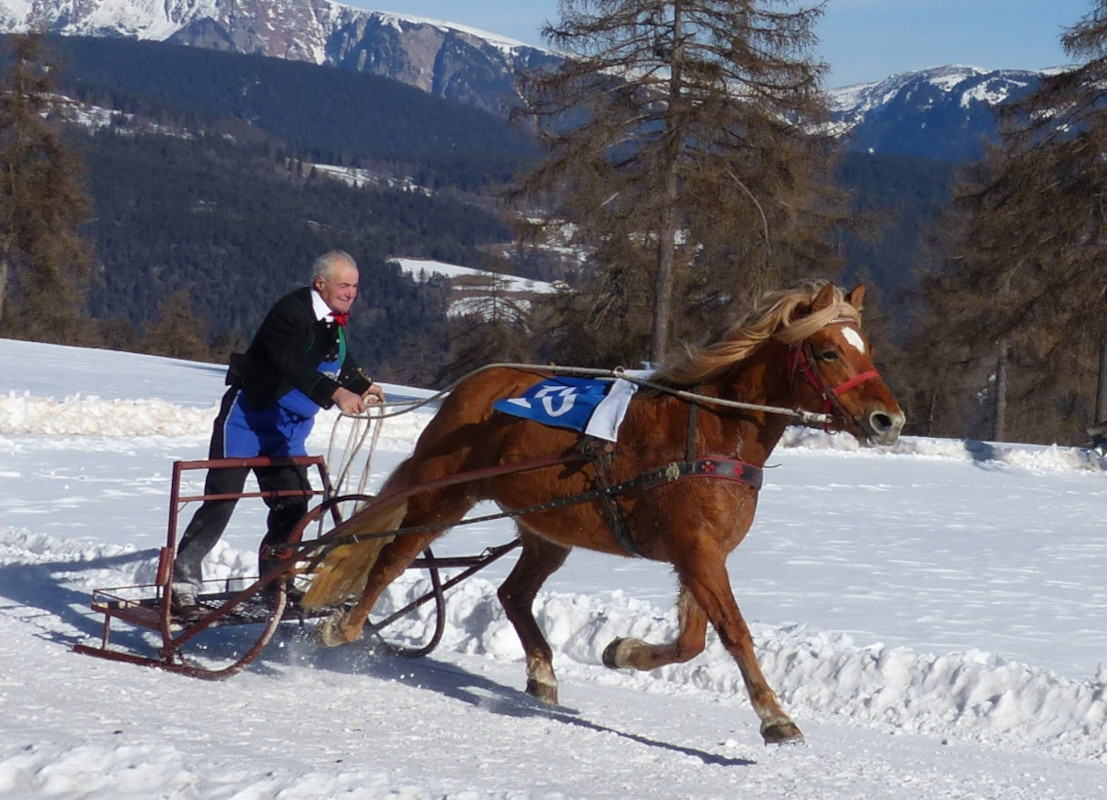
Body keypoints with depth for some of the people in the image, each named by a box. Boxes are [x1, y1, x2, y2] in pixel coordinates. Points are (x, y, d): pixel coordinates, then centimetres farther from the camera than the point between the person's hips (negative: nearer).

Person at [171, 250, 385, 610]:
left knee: (293, 505, 3)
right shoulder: (291, 312, -21)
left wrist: (363, 386, 17)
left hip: (288, 430, 8)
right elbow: (294, 365, -37)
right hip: (247, 418, -8)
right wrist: (335, 393, -48)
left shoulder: (334, 322, 7)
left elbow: (340, 362, 29)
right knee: (221, 500, -9)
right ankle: (183, 578, -4)